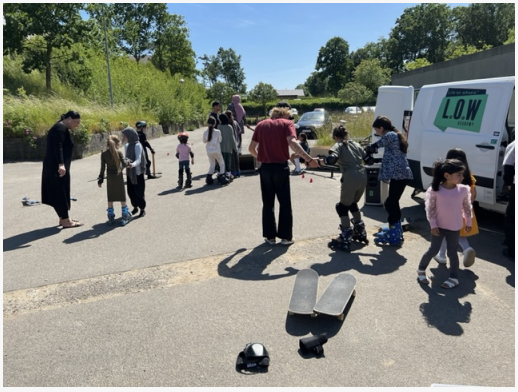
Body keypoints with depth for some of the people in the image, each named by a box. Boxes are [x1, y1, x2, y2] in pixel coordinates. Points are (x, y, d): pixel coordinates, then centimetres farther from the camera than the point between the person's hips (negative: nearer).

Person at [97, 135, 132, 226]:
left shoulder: (104, 154, -3)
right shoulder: (119, 153, -11)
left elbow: (103, 168, -2)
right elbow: (124, 164, -10)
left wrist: (100, 179, 4)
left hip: (110, 178, 2)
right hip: (118, 177, -2)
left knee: (110, 199, 10)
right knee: (122, 198, 7)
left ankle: (111, 218, 14)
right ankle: (125, 217, 11)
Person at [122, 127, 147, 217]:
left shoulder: (137, 145, -14)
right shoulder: (126, 145, 7)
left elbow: (138, 160, -24)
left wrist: (132, 165, -41)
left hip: (137, 172, -7)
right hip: (129, 172, 7)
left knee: (139, 191, 1)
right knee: (130, 191, 12)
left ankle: (142, 209, 17)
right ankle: (135, 207, 30)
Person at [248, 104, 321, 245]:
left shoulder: (261, 124, 11)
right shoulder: (287, 123, 2)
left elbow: (251, 148, 10)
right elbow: (292, 142, -18)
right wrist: (309, 159, -25)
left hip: (265, 168, 3)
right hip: (281, 167, -2)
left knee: (268, 204, 13)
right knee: (285, 203, 10)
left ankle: (270, 236, 18)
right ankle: (285, 236, 15)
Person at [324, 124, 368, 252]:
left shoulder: (338, 145, 3)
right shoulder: (356, 144, 21)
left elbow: (332, 159, -17)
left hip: (350, 179, -6)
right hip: (363, 177, 6)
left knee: (343, 206, 9)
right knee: (353, 203, 27)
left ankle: (346, 239, 4)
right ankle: (360, 232, 33)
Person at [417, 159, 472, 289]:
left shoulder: (463, 189, -9)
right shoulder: (435, 190, -16)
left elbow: (467, 207, 5)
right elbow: (430, 208, -9)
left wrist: (468, 222, 11)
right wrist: (433, 225, -10)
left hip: (454, 228, 2)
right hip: (439, 226, -1)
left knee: (452, 253, 11)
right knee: (433, 250, 7)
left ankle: (454, 278, 25)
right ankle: (421, 270, 29)